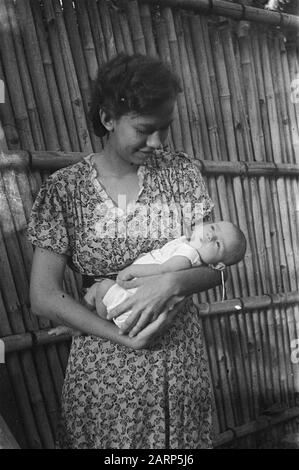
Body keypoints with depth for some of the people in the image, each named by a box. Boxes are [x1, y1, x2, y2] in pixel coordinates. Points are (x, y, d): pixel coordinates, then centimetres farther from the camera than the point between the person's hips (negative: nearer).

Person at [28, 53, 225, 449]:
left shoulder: (181, 171, -3)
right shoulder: (64, 189, -8)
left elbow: (215, 266, 1)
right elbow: (43, 296, -9)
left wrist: (173, 282, -20)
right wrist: (124, 338, -17)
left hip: (183, 362, 2)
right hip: (104, 369, -1)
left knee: (183, 442, 16)